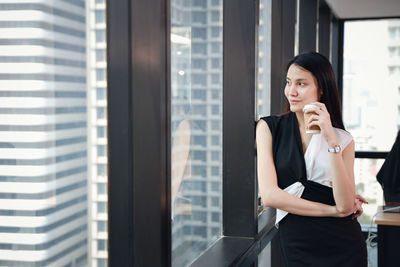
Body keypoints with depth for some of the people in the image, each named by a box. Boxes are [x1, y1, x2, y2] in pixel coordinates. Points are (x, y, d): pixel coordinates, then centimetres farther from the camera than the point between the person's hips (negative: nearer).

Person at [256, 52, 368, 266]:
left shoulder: (343, 139, 1)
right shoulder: (269, 128, -2)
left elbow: (345, 204, -12)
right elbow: (269, 195, -11)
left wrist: (331, 141, -18)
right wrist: (333, 210, -8)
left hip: (344, 245, 1)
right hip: (296, 246, -1)